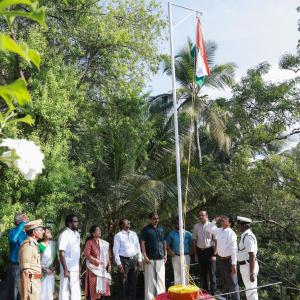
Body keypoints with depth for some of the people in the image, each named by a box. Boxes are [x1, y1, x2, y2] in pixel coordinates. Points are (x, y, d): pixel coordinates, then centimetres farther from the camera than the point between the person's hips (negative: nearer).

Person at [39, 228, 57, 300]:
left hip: (51, 271, 4)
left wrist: (53, 267, -2)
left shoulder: (54, 244, 1)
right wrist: (45, 269, -13)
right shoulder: (40, 245, -12)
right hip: (42, 272, -4)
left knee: (50, 290, 10)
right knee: (42, 290, -2)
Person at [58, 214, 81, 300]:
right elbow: (61, 254, -16)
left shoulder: (77, 234, 9)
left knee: (76, 292, 13)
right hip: (68, 269, -7)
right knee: (65, 292, 3)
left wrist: (79, 267, 12)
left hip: (76, 269, 7)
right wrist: (65, 270, -18)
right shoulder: (64, 235, -13)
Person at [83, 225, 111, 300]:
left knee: (103, 286, 8)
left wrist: (109, 265, 0)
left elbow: (107, 255, 10)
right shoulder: (89, 242, -8)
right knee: (93, 287, -1)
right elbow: (86, 254, -18)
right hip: (94, 268, -5)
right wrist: (96, 261, -19)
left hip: (103, 268, 5)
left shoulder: (105, 243, 9)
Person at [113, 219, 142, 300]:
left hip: (134, 260, 5)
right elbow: (116, 250, -8)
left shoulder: (134, 234, 11)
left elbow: (138, 247, 14)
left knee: (133, 282, 13)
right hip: (124, 260, -5)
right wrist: (119, 263, -13)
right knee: (124, 283, 1)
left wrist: (139, 259, 7)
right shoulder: (118, 235, -4)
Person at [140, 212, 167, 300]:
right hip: (150, 258, -4)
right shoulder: (146, 229, -2)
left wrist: (165, 254, 10)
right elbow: (142, 243, -5)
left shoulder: (161, 229, 12)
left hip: (160, 257, 4)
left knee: (161, 278, 8)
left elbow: (164, 242, 17)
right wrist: (145, 256, -11)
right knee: (150, 278, 0)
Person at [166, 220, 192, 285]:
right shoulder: (171, 234, 5)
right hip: (176, 256, 0)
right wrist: (170, 251, -4)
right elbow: (167, 244, 9)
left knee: (186, 273, 6)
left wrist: (190, 252, -4)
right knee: (176, 273, 3)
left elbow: (191, 244, 6)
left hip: (186, 256, 0)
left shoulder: (188, 234, 4)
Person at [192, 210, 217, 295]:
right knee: (202, 273, 15)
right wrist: (195, 253, 7)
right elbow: (194, 240, 8)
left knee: (211, 273, 3)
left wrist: (214, 254, -11)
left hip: (209, 251, -4)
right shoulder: (196, 226, 1)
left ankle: (212, 293, 16)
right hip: (200, 251, 4)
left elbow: (216, 241, -9)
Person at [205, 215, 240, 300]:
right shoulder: (218, 231, 6)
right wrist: (215, 221, 3)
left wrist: (234, 264, -21)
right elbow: (208, 229, 18)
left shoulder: (231, 233, -16)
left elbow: (234, 249, -19)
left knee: (232, 283, 0)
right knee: (224, 282, 20)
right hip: (221, 259, 8)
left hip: (229, 260, -8)